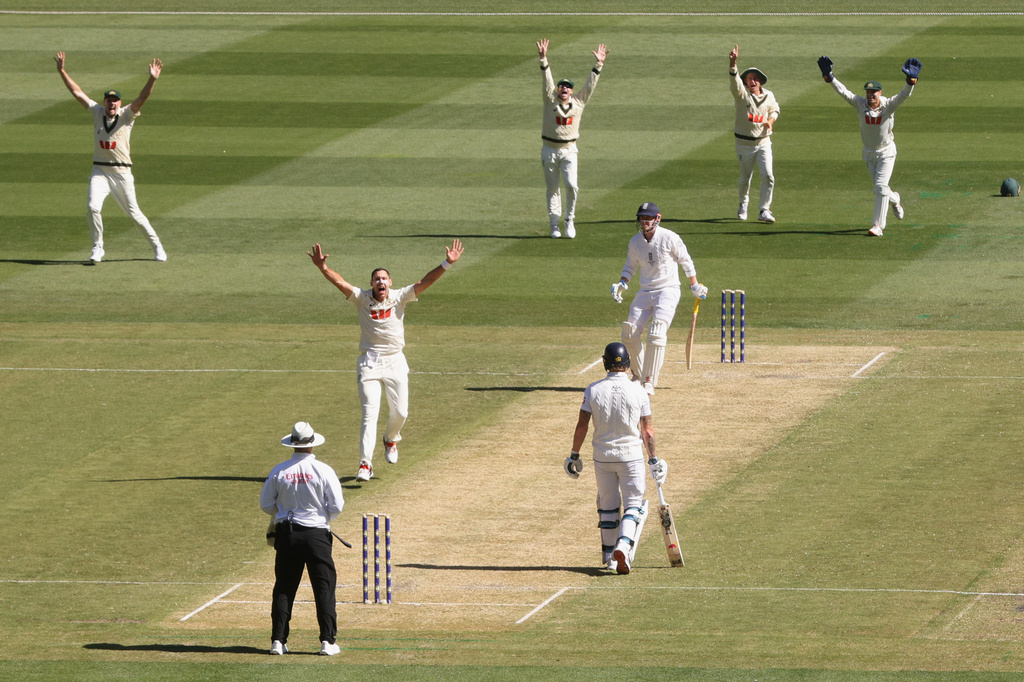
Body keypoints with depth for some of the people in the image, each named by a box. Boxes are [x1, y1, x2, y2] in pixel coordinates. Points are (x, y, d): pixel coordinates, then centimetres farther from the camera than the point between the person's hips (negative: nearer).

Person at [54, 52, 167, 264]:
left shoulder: (127, 115, -4)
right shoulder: (97, 112, 4)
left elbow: (142, 98, -19)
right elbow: (77, 92, 6)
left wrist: (153, 79, -34)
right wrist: (62, 71, 2)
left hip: (122, 172, -2)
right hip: (100, 171, 2)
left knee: (133, 212, 3)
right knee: (93, 207, -16)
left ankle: (156, 246, 19)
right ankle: (97, 248, 0)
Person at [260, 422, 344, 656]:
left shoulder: (279, 471, -1)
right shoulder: (323, 470, -9)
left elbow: (266, 504, 4)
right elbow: (336, 505, -8)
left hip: (286, 533, 2)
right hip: (316, 535, -2)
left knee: (283, 588, 9)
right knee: (324, 587, 3)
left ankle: (278, 640, 6)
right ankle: (327, 641, -2)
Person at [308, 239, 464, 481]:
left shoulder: (399, 297, -1)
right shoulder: (362, 298, -4)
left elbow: (424, 282, -9)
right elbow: (340, 283, -16)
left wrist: (447, 264, -21)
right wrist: (323, 267, -33)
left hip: (395, 361, 2)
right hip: (369, 363, -2)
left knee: (400, 412, 8)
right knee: (370, 414, -10)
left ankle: (391, 439, 42)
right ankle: (365, 464, -13)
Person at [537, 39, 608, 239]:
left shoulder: (578, 102, 5)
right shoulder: (550, 100, 1)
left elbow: (590, 85, 2)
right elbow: (547, 80, -9)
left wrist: (598, 65, -6)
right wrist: (543, 59, -21)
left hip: (569, 150, 0)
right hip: (549, 150, 0)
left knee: (571, 185, -14)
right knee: (553, 189, 4)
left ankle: (570, 220, 3)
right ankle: (554, 225, 11)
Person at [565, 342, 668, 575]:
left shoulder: (593, 390, -7)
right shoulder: (638, 392, -9)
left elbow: (582, 425, -6)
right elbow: (647, 431, -5)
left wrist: (574, 455, 4)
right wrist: (653, 459, 6)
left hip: (602, 457, 2)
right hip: (631, 456, -2)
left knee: (607, 506, 15)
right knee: (633, 504, 5)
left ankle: (609, 556, 21)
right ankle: (624, 545, -19)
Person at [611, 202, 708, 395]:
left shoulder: (669, 238, -12)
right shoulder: (635, 241, 3)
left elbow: (686, 262, 1)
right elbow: (630, 266, 17)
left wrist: (695, 286, 6)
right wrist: (622, 284, -1)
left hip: (668, 290, -5)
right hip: (645, 292, 5)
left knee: (656, 334, -21)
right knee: (629, 334, -2)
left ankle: (649, 382, -21)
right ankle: (638, 374, 21)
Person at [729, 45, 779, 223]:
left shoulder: (768, 96, 3)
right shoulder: (741, 93, -8)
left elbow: (774, 109, 22)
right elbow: (734, 80, -27)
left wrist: (770, 120, -1)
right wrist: (733, 63, -46)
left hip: (763, 142, 1)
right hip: (744, 143, -1)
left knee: (768, 175, -12)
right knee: (745, 178, 10)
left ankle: (764, 210, -4)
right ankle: (743, 205, 36)